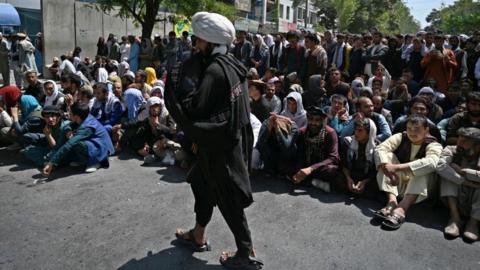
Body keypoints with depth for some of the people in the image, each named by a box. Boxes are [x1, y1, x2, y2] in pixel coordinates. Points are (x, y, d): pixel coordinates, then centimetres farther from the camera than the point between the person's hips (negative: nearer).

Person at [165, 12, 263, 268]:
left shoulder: (214, 70, -22)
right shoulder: (232, 64, 6)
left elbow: (193, 111, -24)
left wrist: (170, 86, -11)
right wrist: (200, 138, 17)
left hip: (220, 145, -9)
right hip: (232, 138, 9)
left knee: (228, 198, 4)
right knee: (202, 182, 23)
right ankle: (198, 235, 39)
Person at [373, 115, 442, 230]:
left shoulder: (434, 145, -10)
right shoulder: (400, 138, -2)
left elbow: (431, 163, -34)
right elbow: (380, 149, -19)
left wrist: (397, 167, -41)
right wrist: (388, 170, -37)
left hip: (419, 187, -2)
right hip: (397, 181, 3)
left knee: (424, 168, -29)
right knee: (388, 156, -17)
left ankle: (401, 208, -45)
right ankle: (392, 202, -34)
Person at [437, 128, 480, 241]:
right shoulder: (451, 150, -3)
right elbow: (440, 166, -25)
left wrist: (461, 171, -19)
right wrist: (465, 182, -28)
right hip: (457, 203, 1)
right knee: (448, 173, -19)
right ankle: (455, 217, -24)